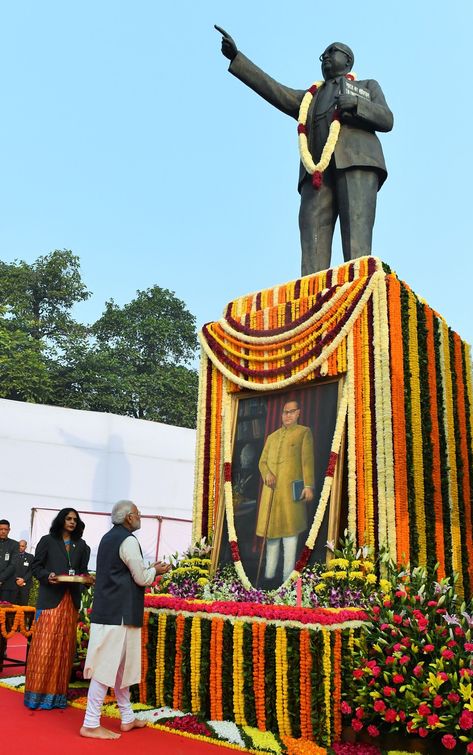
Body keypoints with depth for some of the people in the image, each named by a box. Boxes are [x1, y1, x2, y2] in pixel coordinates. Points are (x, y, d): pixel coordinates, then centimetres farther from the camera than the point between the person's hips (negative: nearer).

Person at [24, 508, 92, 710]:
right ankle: (37, 693, 3)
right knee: (44, 646, -6)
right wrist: (47, 576, -16)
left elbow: (83, 570, 13)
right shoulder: (47, 541, 4)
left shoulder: (81, 545, 13)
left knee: (65, 647, 5)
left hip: (71, 600, 4)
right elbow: (36, 566, 2)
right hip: (50, 598, -4)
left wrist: (87, 578, -8)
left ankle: (57, 694, 11)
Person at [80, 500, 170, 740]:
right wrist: (155, 570, 8)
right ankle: (91, 724, 2)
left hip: (109, 609, 10)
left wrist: (148, 570, 18)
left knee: (121, 665, 16)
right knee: (107, 666, -4)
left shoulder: (108, 538, 15)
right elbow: (141, 578, -10)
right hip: (119, 612, -10)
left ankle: (127, 718, 25)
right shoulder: (128, 540, -13)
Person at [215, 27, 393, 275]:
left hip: (356, 163, -2)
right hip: (318, 172, 2)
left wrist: (355, 103, -5)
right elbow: (274, 91, 21)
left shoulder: (368, 86, 32)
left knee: (356, 243, -23)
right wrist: (236, 57, 13)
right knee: (313, 250, -18)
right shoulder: (310, 98, 36)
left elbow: (386, 120, 14)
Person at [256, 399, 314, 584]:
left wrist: (309, 486, -13)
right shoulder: (271, 437, 21)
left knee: (289, 530, -3)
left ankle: (288, 577, 1)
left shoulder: (304, 432, 7)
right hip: (271, 490, 5)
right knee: (271, 529, 7)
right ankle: (269, 574, 14)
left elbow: (307, 460, -3)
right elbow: (262, 462, 15)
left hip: (291, 489, -5)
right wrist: (267, 474, -7)